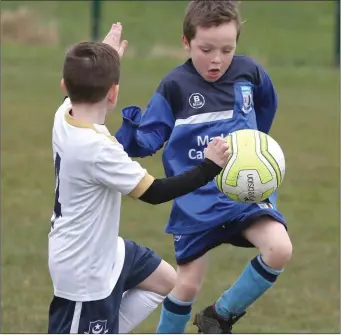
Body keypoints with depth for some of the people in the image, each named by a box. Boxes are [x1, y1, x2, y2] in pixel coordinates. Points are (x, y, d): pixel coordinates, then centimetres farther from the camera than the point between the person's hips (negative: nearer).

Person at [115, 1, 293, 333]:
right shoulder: (174, 86, -8)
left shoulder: (250, 73, -2)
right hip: (197, 199, -1)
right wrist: (129, 126, -29)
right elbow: (146, 140, -9)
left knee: (279, 250, -22)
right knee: (188, 283, 1)